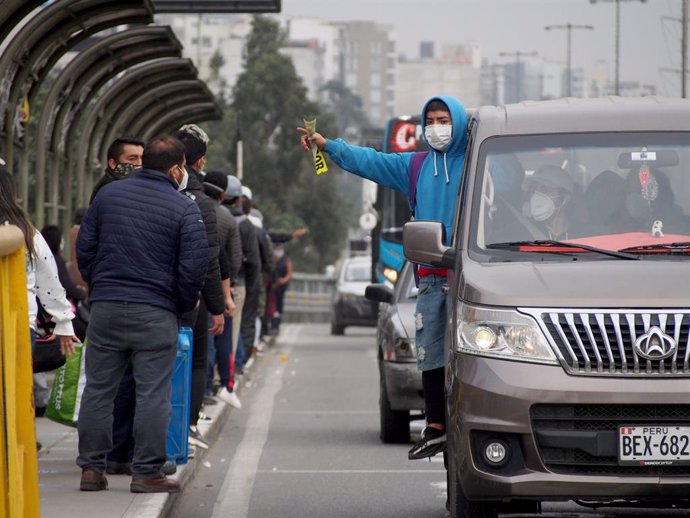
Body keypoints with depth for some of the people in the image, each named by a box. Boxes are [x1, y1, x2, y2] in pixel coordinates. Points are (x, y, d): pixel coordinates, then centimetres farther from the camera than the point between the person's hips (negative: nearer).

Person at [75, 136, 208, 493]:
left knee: (98, 389, 9)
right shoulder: (184, 209, -5)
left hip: (104, 307, 4)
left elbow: (84, 248, 10)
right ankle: (147, 473, -1)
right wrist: (184, 305, 9)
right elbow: (193, 266, -7)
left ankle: (91, 468, 10)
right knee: (152, 394, 0)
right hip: (155, 314, -4)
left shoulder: (108, 195, 7)